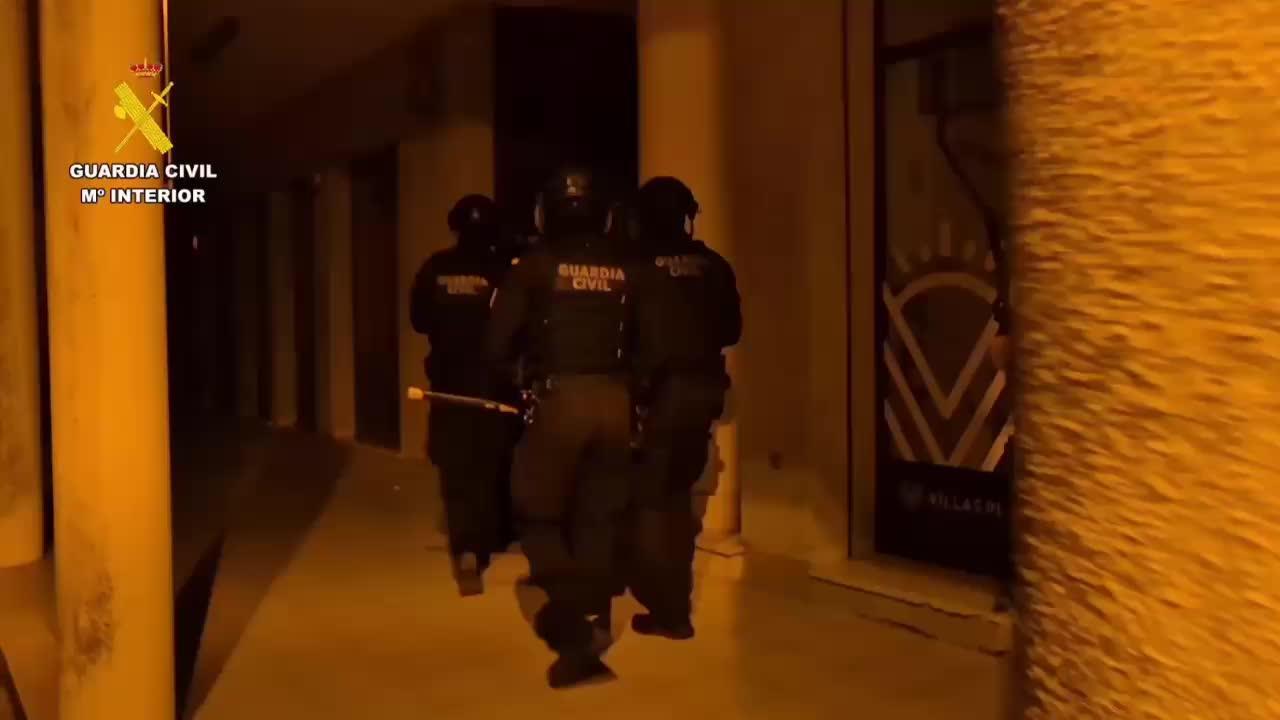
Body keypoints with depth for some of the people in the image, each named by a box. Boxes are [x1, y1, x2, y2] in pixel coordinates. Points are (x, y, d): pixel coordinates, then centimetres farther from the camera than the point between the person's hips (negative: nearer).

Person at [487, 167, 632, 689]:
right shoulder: (624, 268, 7)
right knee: (597, 516, 13)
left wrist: (508, 369, 15)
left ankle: (575, 619, -7)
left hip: (560, 397, -4)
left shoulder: (535, 264, -2)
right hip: (614, 399, 4)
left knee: (537, 511, 9)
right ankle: (589, 625, 16)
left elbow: (499, 338, -4)